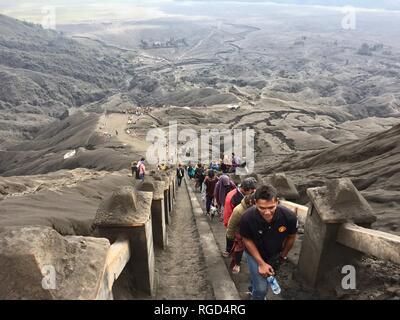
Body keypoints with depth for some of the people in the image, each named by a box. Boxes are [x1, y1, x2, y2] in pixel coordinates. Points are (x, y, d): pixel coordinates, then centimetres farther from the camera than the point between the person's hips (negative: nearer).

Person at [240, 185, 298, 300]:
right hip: (254, 252, -3)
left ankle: (254, 289, 61)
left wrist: (283, 256, 2)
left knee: (269, 276, 28)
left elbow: (291, 237, -11)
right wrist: (261, 263, -19)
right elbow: (247, 240, -18)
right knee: (261, 289, -9)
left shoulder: (289, 216, -34)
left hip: (275, 254, 3)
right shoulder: (247, 218, -37)